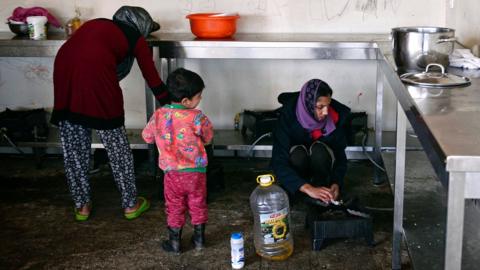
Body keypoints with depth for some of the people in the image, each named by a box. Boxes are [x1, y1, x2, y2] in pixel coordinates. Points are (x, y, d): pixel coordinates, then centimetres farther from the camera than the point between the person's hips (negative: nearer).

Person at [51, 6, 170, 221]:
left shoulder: (98, 24, 32)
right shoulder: (136, 38, 19)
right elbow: (152, 78, 21)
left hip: (63, 67, 5)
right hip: (94, 74, -5)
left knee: (72, 147, 16)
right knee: (116, 143, 11)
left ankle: (81, 205, 28)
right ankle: (130, 204, 24)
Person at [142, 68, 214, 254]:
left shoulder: (159, 115, -9)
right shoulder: (197, 117, -18)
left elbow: (147, 137, 5)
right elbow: (208, 138, -2)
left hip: (172, 173, 1)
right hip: (196, 172, -1)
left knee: (174, 208, 17)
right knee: (197, 206, 19)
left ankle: (175, 243, 26)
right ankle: (199, 238, 31)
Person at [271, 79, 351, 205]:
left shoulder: (334, 117, -22)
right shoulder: (288, 116, -29)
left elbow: (340, 155, -14)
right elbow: (279, 162, -35)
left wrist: (336, 183, -32)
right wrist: (308, 188, -45)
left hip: (320, 161, 2)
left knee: (319, 149, -32)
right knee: (298, 152, -35)